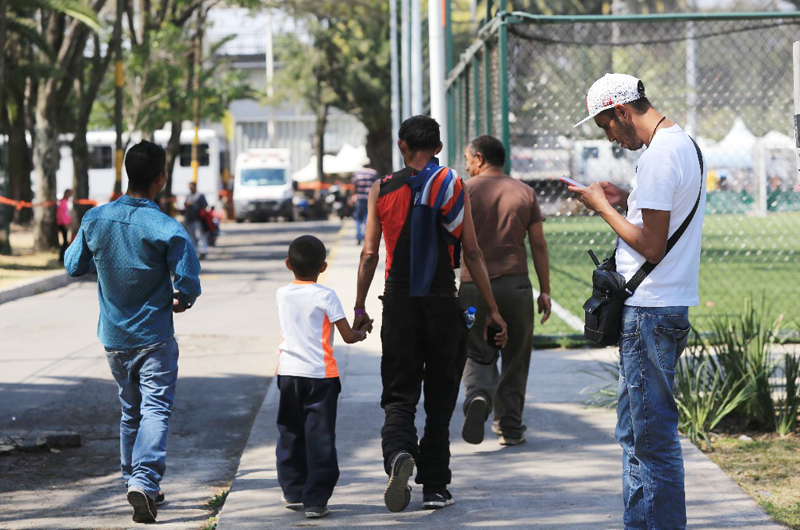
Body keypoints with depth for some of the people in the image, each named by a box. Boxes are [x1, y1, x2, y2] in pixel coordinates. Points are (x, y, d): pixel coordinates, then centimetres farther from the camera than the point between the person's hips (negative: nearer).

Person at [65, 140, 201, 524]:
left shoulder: (95, 220, -5)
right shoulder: (167, 229, -18)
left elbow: (73, 266, 7)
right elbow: (189, 284, -18)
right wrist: (180, 302, 4)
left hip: (113, 336, 5)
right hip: (155, 337, -5)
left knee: (130, 409, 19)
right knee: (155, 410, -5)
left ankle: (134, 479, 26)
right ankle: (144, 481, -22)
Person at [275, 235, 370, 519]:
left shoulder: (282, 295, 4)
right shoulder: (325, 296, -10)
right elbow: (348, 336, -9)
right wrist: (360, 333, 15)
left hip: (289, 373, 4)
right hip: (320, 375, -4)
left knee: (290, 434, 16)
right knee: (319, 437, -1)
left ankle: (293, 492, 25)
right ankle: (316, 500, -4)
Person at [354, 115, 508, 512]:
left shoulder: (382, 190, 3)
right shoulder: (454, 187, 1)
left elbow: (369, 253, 1)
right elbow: (472, 253, -1)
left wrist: (359, 307, 9)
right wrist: (492, 309, 4)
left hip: (399, 301, 0)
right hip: (442, 302, 0)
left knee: (399, 393, 5)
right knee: (439, 398, 10)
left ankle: (398, 453, -25)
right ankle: (434, 487, 11)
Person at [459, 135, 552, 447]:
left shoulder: (465, 191, 0)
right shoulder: (524, 193, 7)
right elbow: (538, 245, 5)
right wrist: (545, 290, 9)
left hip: (474, 286, -1)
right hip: (516, 286, 2)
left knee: (477, 354, 10)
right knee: (515, 358, 12)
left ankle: (478, 395, -20)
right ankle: (510, 426, 13)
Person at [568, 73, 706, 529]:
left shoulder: (660, 157, -18)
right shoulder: (687, 145, 14)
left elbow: (651, 246, -20)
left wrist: (603, 207, -9)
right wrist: (626, 200, 13)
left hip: (651, 315, -11)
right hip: (668, 306, 11)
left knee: (654, 435, -6)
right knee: (635, 432, 18)